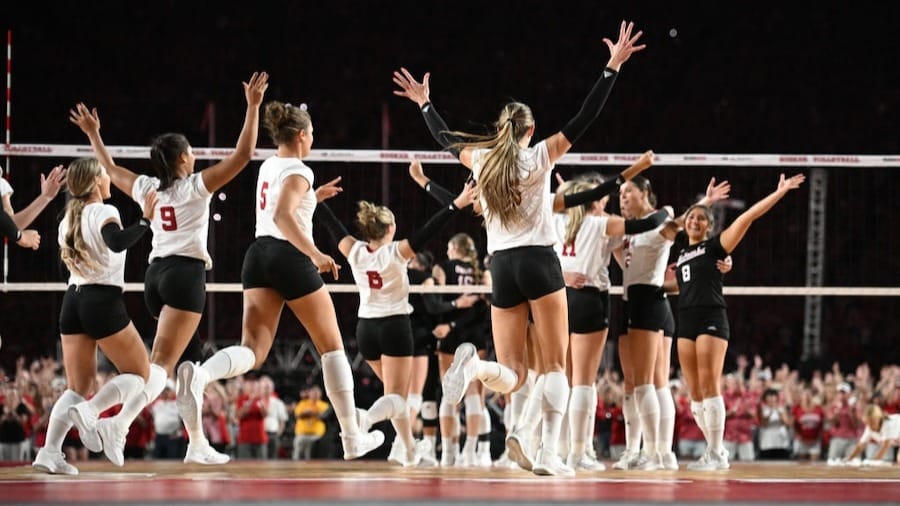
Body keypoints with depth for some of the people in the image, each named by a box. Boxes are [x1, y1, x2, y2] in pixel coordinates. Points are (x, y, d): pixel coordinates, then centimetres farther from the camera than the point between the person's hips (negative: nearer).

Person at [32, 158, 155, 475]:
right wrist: (145, 221, -24)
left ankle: (49, 452, -7)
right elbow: (117, 242, -28)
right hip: (103, 300, -7)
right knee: (139, 374, 5)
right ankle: (88, 411, -19)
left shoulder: (69, 218, 14)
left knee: (78, 386, 10)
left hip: (73, 301, 7)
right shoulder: (104, 212, -9)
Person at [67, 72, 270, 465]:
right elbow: (243, 154, -7)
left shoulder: (147, 189, 10)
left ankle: (197, 444, 14)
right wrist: (252, 106, -4)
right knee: (163, 363, -15)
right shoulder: (196, 185, -4)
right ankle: (119, 424, -35)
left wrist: (93, 135, 41)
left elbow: (110, 169, 28)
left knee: (180, 360, 14)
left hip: (156, 274, 7)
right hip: (186, 272, -7)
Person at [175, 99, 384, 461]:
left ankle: (198, 374, -41)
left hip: (259, 255, 7)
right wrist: (315, 254, -29)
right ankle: (352, 438, 15)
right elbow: (283, 217, -26)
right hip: (290, 258, -7)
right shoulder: (298, 172, -10)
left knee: (253, 351, -7)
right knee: (332, 346, 10)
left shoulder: (269, 166, 16)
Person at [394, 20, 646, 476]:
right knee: (556, 366, 2)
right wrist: (613, 66, 1)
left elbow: (445, 138, 27)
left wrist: (424, 103, 43)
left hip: (501, 268, 3)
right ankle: (549, 452, -11)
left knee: (512, 374, 2)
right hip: (539, 262, -3)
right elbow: (585, 118, -2)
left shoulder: (481, 160, 8)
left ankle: (473, 364, -33)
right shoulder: (539, 156, -1)